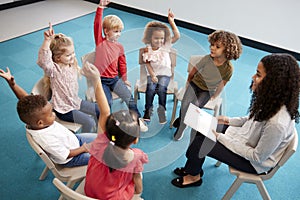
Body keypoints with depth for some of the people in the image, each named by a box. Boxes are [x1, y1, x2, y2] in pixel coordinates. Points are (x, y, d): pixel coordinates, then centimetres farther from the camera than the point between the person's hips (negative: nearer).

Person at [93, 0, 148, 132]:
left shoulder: (119, 47, 7)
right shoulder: (100, 42, -1)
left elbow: (122, 64, 16)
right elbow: (97, 25, -15)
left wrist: (124, 79, 22)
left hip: (115, 79, 3)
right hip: (101, 79, -2)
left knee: (129, 97, -9)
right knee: (107, 103, -19)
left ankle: (138, 119, 7)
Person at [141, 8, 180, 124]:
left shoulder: (165, 46, 2)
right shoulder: (147, 50, 1)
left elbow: (177, 36, -7)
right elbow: (148, 64, -2)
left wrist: (171, 21, -9)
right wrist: (153, 76, -14)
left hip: (165, 73, 0)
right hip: (152, 73, 0)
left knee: (161, 89, -25)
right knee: (151, 88, -26)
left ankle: (162, 111, -8)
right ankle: (148, 110, -8)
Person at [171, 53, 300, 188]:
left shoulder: (277, 123, -38)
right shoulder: (272, 100, -14)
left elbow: (258, 157, -26)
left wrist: (222, 138, -22)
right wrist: (229, 120, -1)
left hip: (254, 163, -7)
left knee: (200, 143, -9)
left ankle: (194, 177, 21)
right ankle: (193, 166, 25)